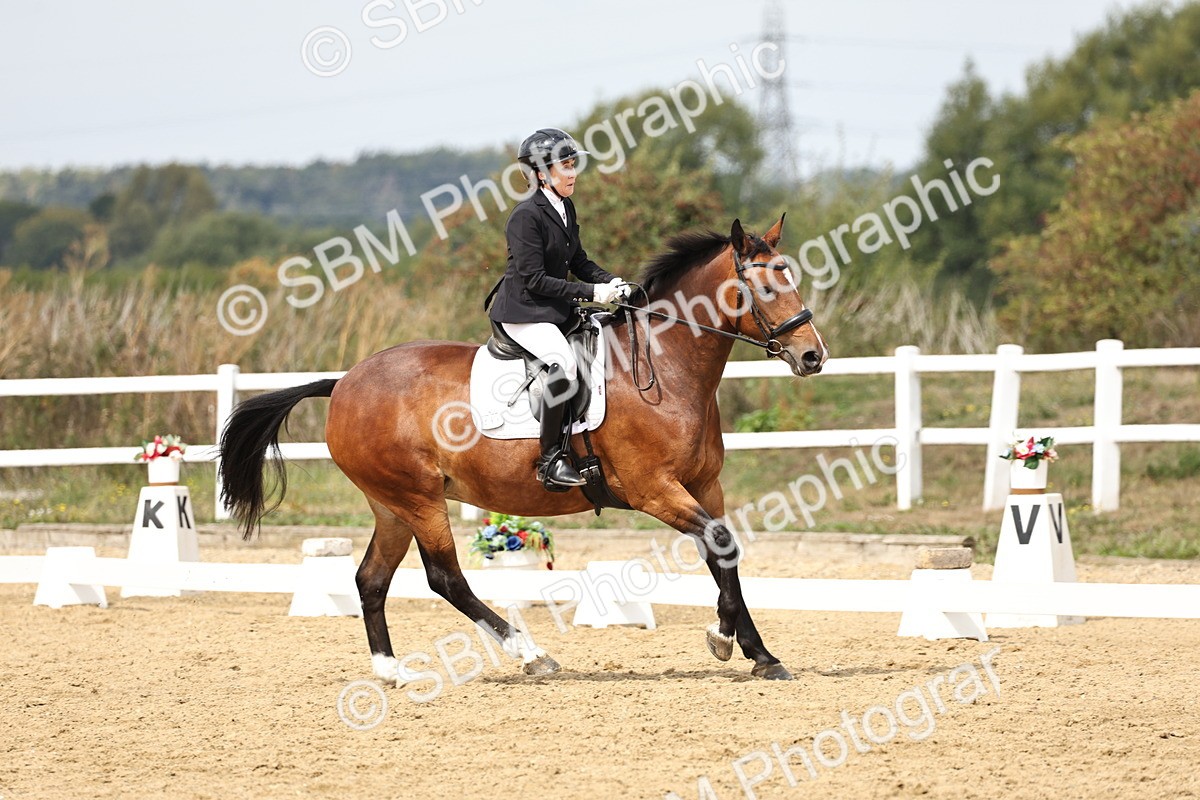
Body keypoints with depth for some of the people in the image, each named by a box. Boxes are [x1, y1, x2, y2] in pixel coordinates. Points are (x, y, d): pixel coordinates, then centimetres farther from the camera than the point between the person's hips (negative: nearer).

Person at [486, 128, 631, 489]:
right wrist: (590, 292, -23)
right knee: (564, 362, -31)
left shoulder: (565, 208, 10)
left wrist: (610, 282, -2)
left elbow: (578, 261, 17)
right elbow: (535, 279, -21)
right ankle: (550, 459, -26)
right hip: (523, 311, -10)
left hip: (556, 310, 10)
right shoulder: (526, 215, -17)